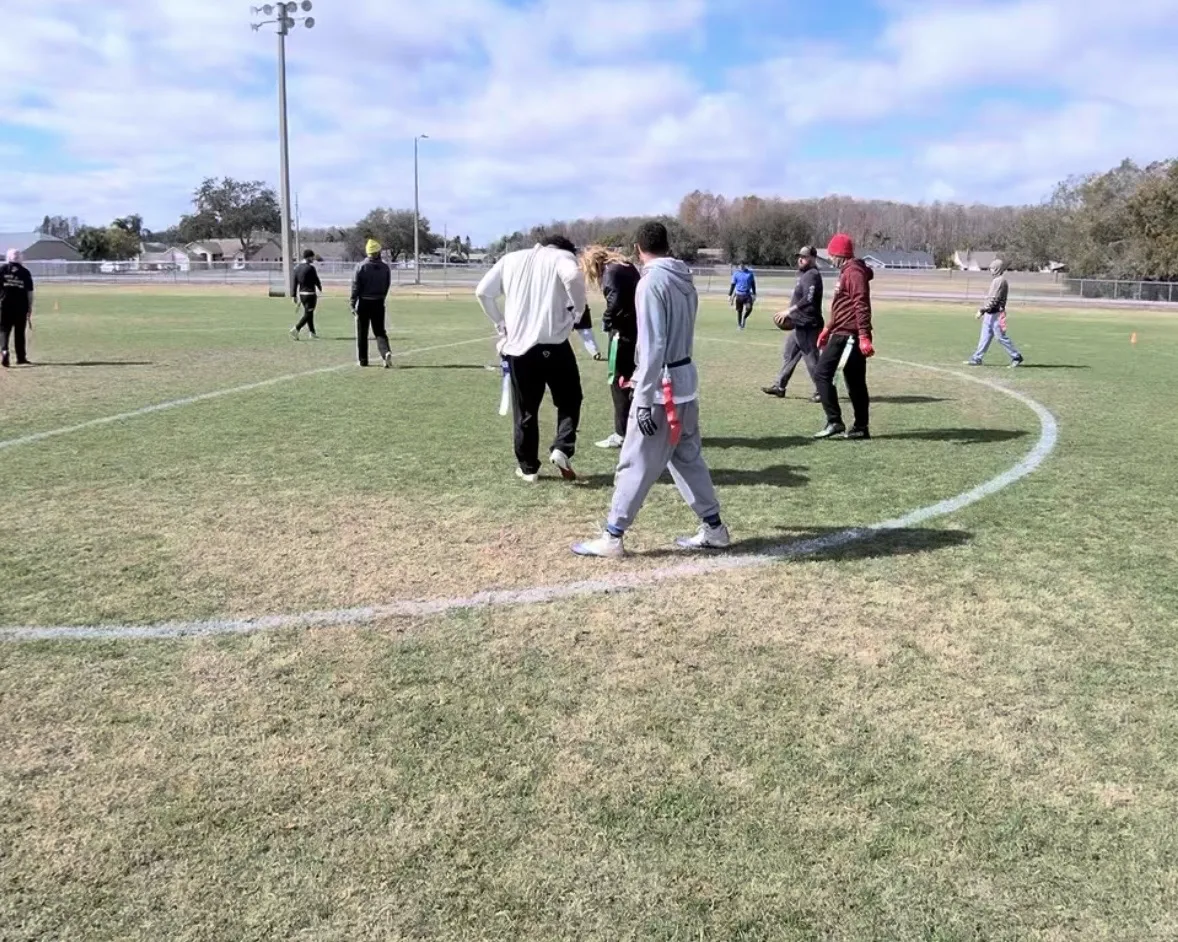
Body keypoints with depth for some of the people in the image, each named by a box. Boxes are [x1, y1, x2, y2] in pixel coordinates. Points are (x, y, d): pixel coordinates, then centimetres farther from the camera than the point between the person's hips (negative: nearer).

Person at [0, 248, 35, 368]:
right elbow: (29, 292, 2)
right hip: (21, 305, 1)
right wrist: (30, 308, 8)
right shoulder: (25, 272, 3)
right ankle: (21, 357, 15)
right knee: (19, 331, 10)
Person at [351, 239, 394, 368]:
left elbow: (355, 286, -9)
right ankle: (386, 352, -16)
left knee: (362, 333, 9)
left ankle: (362, 359, 14)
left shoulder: (361, 266, -9)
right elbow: (387, 286, 6)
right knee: (380, 331, 8)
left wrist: (353, 304, -4)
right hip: (379, 303, 2)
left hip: (364, 303, -2)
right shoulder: (385, 267, 0)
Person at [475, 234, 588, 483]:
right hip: (553, 343, -3)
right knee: (569, 400, 14)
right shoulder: (563, 256, 4)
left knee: (525, 409, 12)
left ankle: (528, 467, 16)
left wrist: (500, 324, 16)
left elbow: (483, 291, 10)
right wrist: (578, 308, -5)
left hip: (518, 345, 3)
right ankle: (562, 449, -4)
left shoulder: (511, 259, 17)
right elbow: (573, 277, -19)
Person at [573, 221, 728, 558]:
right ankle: (713, 528, 23)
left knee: (636, 463, -1)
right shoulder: (686, 281, 10)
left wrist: (644, 400, -20)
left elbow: (654, 346, -21)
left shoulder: (652, 282, -15)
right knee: (687, 457, 18)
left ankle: (612, 538, 6)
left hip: (663, 387, -8)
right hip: (686, 379, 8)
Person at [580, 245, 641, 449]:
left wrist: (607, 322, -6)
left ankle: (622, 434, 2)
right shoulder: (627, 266, 15)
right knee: (631, 379, 16)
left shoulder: (611, 272, -11)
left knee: (619, 381, -1)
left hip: (624, 332, -9)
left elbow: (615, 302, -22)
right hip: (637, 329, 9)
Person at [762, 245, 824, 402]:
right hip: (798, 325, 11)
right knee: (788, 355, 15)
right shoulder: (804, 274, 16)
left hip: (808, 326, -11)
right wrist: (791, 314, 17)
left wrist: (789, 311, -30)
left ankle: (821, 391, 4)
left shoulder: (812, 275, -16)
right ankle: (780, 387, 23)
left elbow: (808, 299, -28)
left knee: (811, 359, -5)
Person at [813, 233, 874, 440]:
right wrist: (828, 329, 31)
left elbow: (861, 306, -21)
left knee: (823, 374, -9)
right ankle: (861, 427, 13)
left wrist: (864, 336, -27)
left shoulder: (853, 272, -12)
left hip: (847, 335, -10)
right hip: (844, 334, 10)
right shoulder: (846, 272, 20)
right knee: (855, 382, 10)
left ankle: (834, 422, -10)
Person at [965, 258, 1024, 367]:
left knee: (1001, 337, -5)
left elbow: (993, 299, -21)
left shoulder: (1000, 281, -15)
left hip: (995, 314, -10)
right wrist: (983, 310, 19)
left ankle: (1017, 357, 3)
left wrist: (982, 310, -20)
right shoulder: (997, 280, 16)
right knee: (985, 337, 9)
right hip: (990, 314, 10)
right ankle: (977, 359, 11)